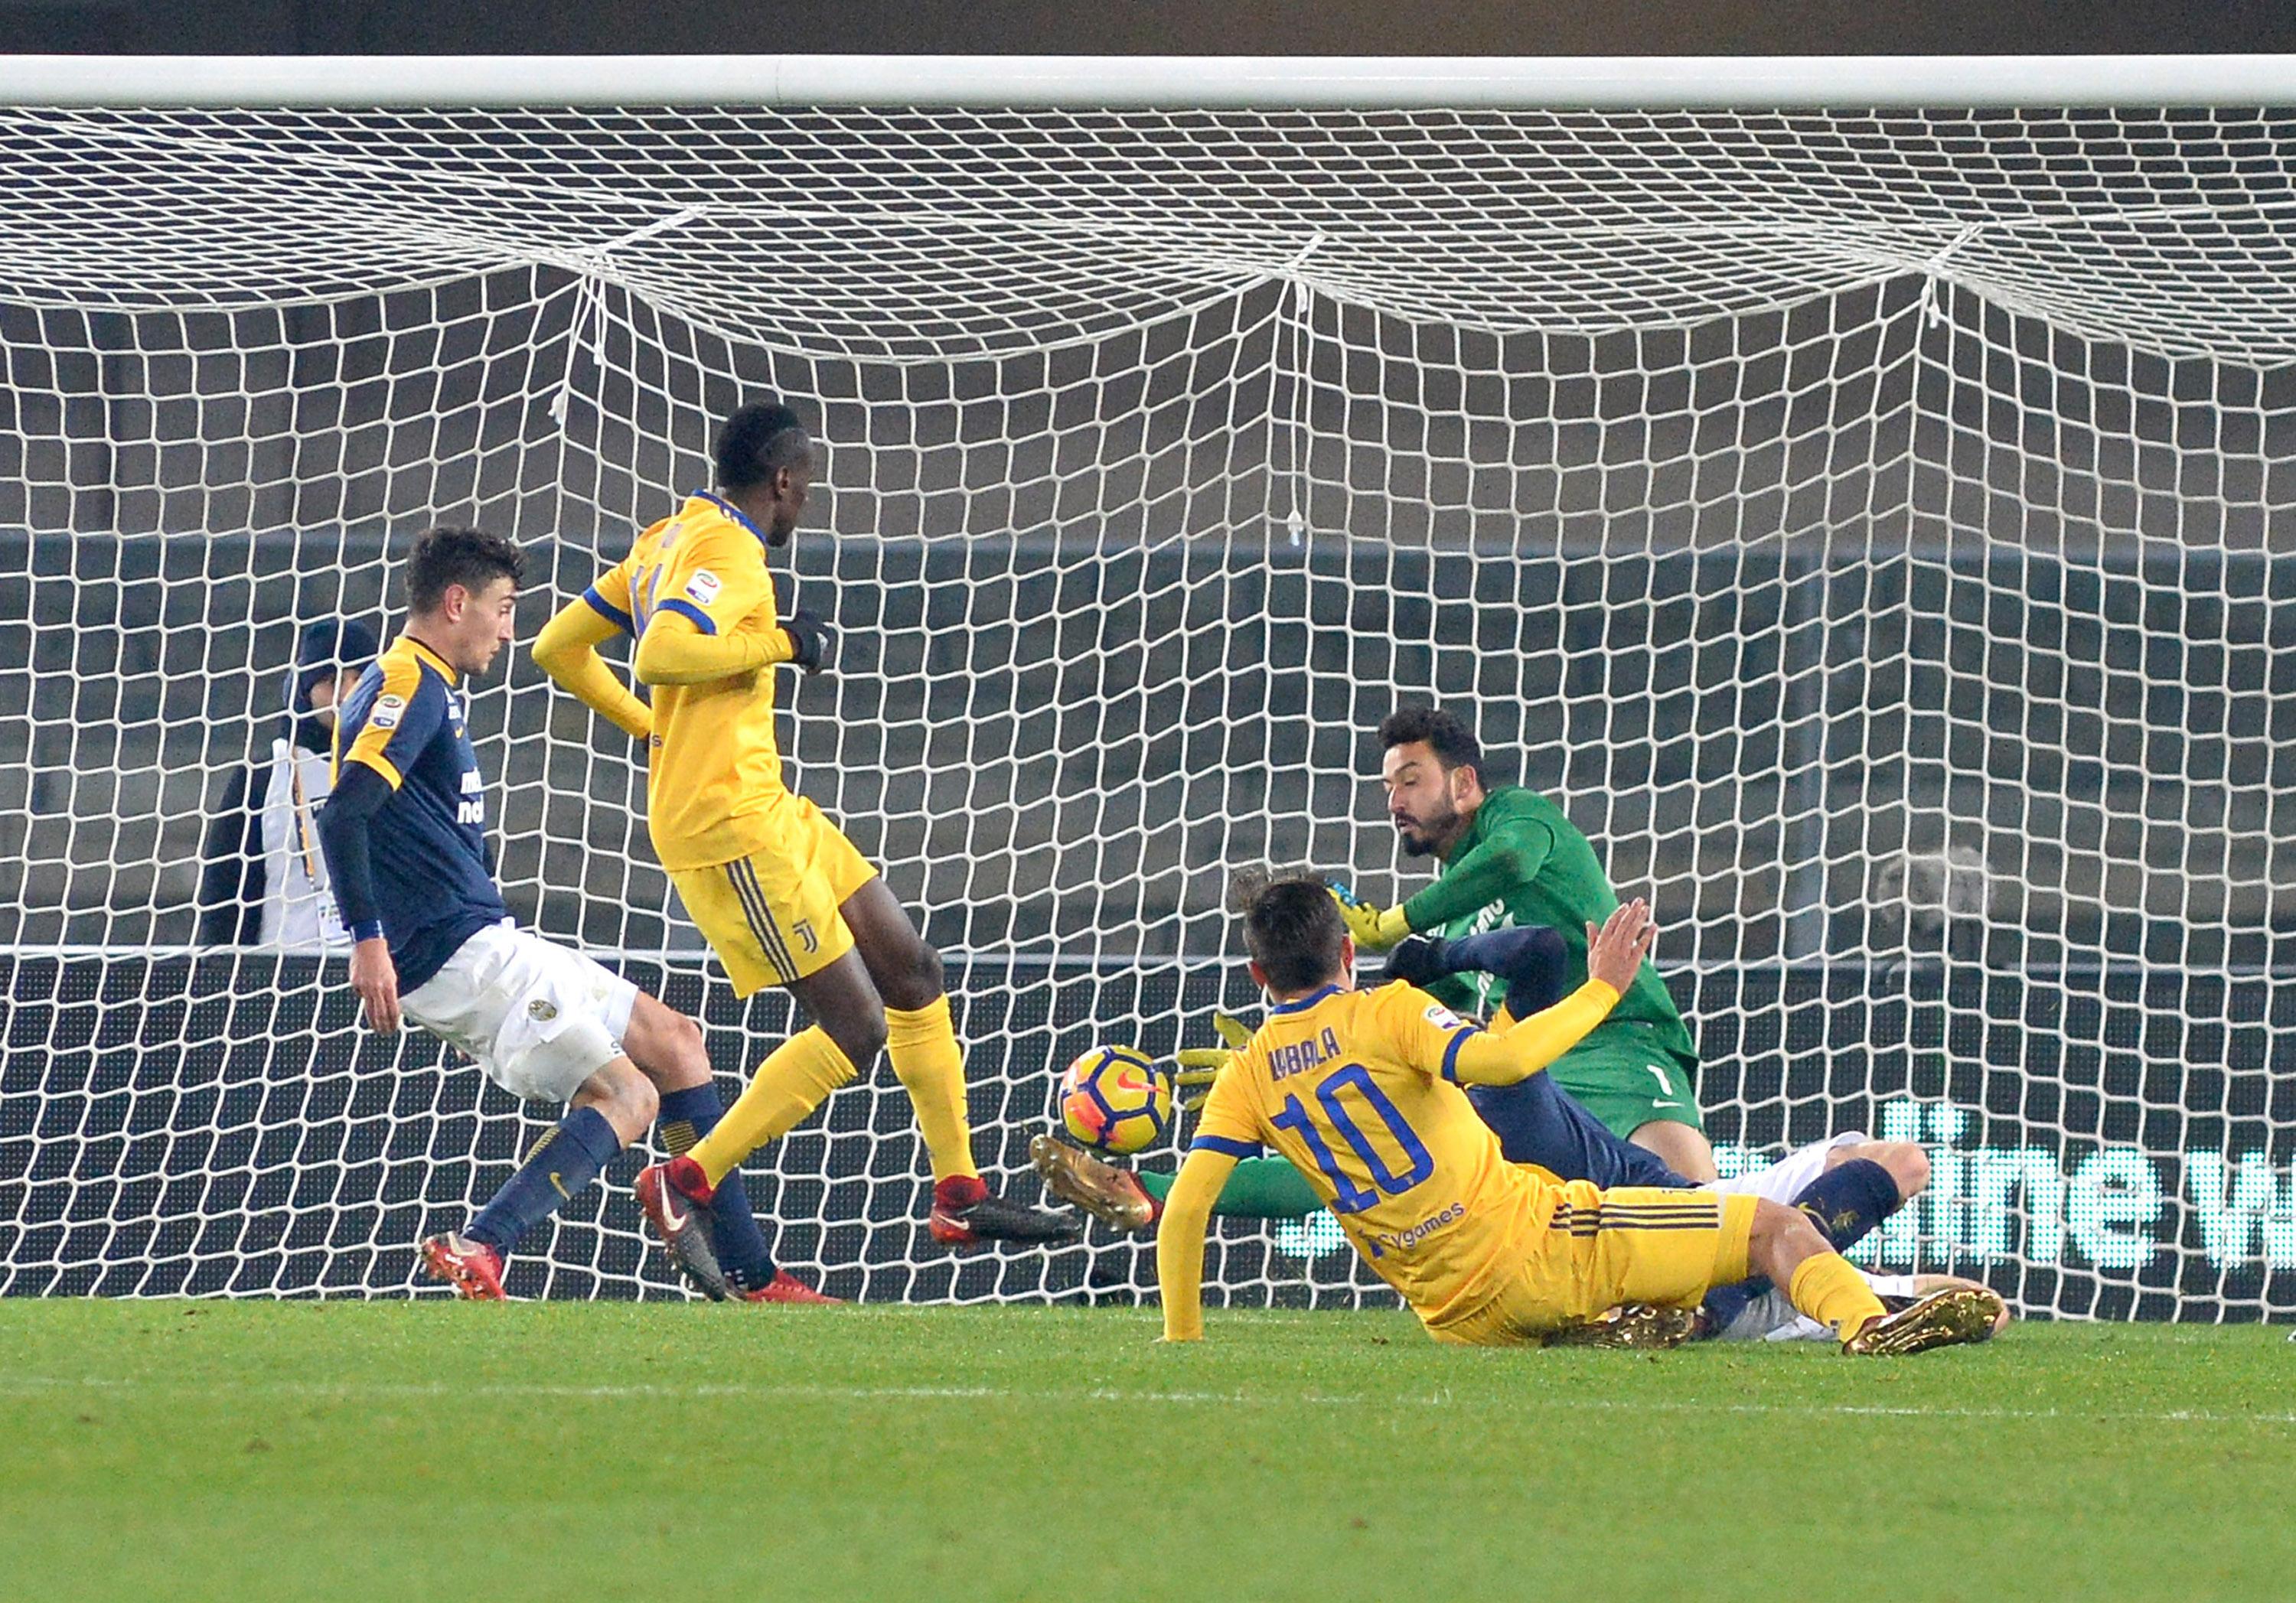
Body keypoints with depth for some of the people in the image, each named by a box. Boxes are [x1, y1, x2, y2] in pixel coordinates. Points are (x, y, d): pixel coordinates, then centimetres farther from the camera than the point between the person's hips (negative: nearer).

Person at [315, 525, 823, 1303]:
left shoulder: (424, 690, 21)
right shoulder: (410, 686, -11)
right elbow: (343, 813, -23)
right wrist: (369, 941, -28)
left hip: (487, 942, 11)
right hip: (463, 956, -11)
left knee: (674, 1042, 13)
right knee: (627, 1095, -16)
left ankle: (748, 1276, 13)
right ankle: (475, 1248, -27)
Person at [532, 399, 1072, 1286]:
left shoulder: (670, 540, 14)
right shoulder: (730, 552, -15)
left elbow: (559, 647, 18)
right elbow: (663, 653, -32)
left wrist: (654, 729, 24)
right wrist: (782, 642, -19)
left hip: (765, 809, 11)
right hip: (728, 824, -11)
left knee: (912, 968, 14)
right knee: (857, 1027, -10)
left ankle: (960, 1195, 18)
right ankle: (686, 1184, -5)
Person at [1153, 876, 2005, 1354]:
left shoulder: (1248, 1076, 9)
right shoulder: (1385, 1013, -4)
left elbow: (1183, 1209, 1)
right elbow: (1495, 1059, -22)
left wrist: (1182, 1340, 10)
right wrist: (1601, 989, -11)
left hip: (1459, 1319, 5)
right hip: (1535, 1243, -5)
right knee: (1772, 1225, -3)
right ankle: (1864, 1323, -33)